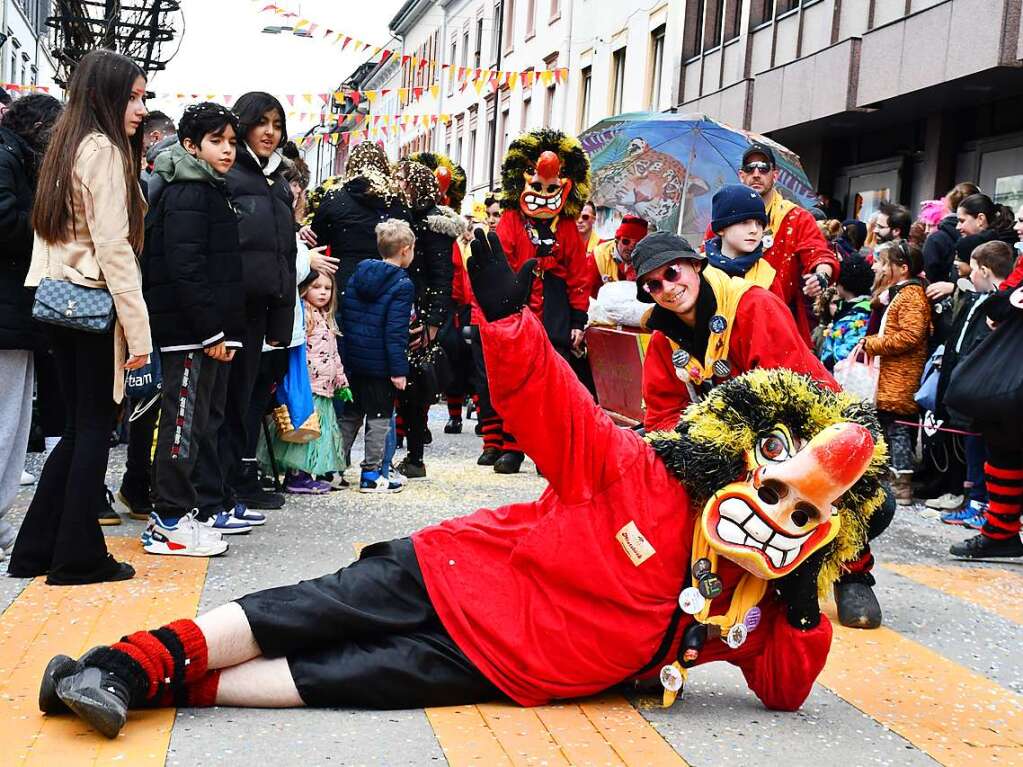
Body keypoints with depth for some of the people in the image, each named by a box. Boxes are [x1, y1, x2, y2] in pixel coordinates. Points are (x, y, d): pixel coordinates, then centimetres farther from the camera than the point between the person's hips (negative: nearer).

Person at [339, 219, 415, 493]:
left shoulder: (357, 275, 8)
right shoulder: (402, 285, -12)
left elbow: (344, 316, 10)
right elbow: (395, 332, -18)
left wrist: (344, 355, 15)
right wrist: (399, 369, -15)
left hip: (352, 359, 6)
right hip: (380, 365, -6)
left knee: (351, 414, 17)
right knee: (379, 418, 3)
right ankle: (371, 475, 5)